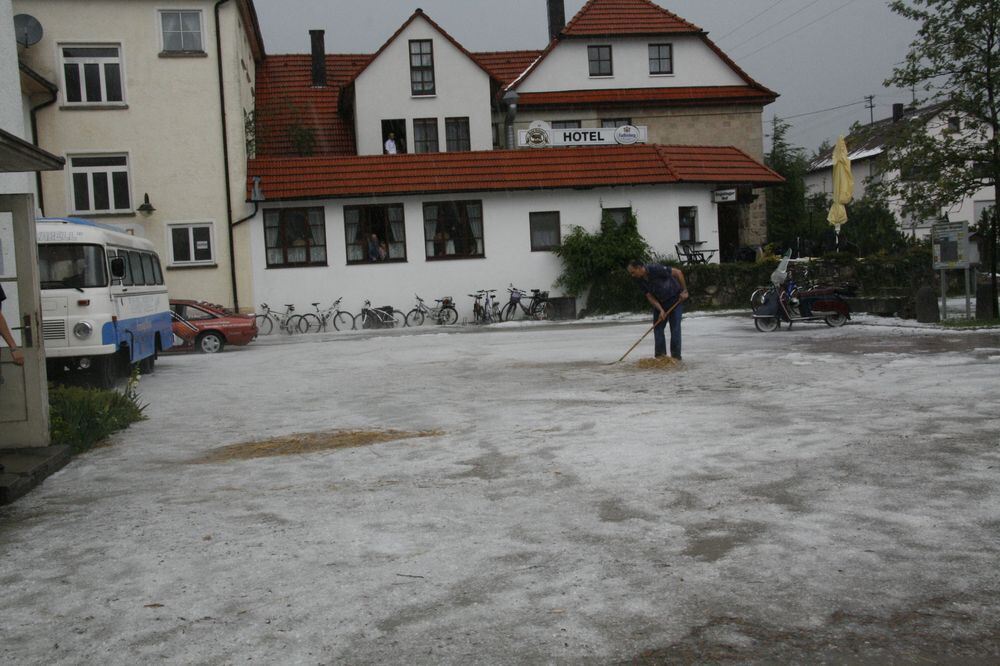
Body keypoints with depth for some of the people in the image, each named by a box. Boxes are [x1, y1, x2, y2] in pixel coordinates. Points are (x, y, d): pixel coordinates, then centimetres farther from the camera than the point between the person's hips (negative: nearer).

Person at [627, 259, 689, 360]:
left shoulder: (655, 269, -30)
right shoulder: (639, 280, -10)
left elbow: (678, 272, -23)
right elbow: (649, 296, -8)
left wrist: (684, 291, -19)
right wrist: (661, 310, -19)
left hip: (675, 299, -6)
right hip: (659, 302, 6)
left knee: (675, 327, -7)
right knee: (657, 327, 1)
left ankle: (676, 356, -4)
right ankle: (660, 354, 5)